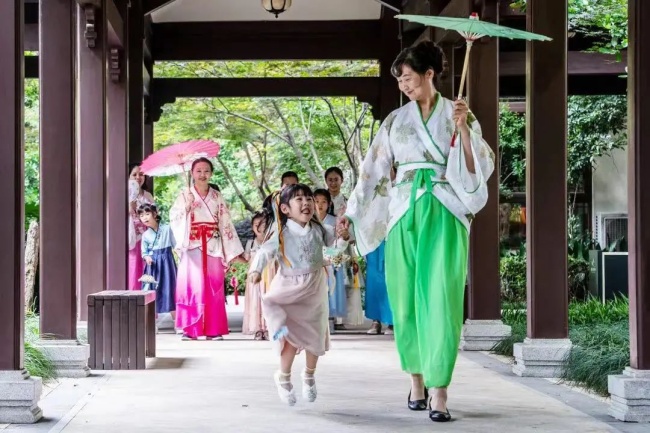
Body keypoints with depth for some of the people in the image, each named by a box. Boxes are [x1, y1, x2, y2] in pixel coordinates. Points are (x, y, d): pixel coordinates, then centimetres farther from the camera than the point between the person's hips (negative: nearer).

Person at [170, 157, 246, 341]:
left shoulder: (217, 197, 10)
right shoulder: (184, 195, 3)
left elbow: (226, 223, 7)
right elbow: (175, 219, -7)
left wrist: (233, 252, 3)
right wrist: (187, 206, -23)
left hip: (213, 248, 2)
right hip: (192, 248, -2)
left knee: (214, 289, 0)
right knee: (192, 286, -6)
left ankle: (213, 330, 3)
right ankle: (190, 329, -3)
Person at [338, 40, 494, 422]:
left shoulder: (458, 115, 4)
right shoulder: (396, 120, 11)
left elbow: (480, 167, -2)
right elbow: (375, 169, 11)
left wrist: (463, 129, -16)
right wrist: (352, 212, 7)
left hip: (444, 215, -3)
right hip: (404, 214, 3)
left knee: (440, 300, -9)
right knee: (406, 299, 4)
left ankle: (439, 391, -9)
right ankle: (417, 380, 18)